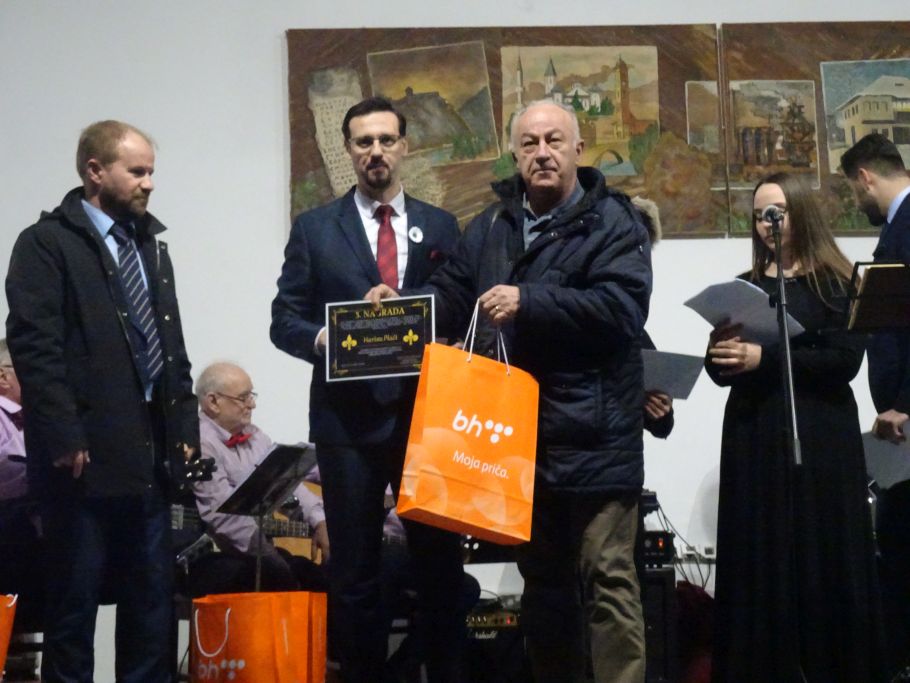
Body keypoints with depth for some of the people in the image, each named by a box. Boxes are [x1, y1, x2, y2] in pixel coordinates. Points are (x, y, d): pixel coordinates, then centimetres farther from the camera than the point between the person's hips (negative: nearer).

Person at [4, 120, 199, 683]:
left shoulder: (151, 242, 17)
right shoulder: (47, 244, -6)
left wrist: (184, 424, 11)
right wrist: (64, 438, -19)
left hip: (151, 451, 7)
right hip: (86, 453, -7)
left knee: (154, 598, 10)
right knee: (74, 599, 0)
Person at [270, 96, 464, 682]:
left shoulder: (441, 227, 10)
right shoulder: (315, 228, 6)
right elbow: (284, 319, 3)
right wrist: (321, 338, -17)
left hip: (426, 414, 1)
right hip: (347, 418, -1)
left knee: (440, 559, 5)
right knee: (355, 570, 5)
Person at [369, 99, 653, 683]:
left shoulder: (612, 222, -5)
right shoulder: (490, 227, 16)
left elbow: (622, 306, -19)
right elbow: (452, 301, 18)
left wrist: (529, 304, -22)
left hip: (594, 436, -6)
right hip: (518, 435, 6)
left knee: (607, 578, -7)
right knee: (543, 578, 15)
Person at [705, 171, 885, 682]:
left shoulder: (834, 281, 1)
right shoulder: (744, 287, 13)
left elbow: (844, 360, -11)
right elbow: (722, 370, 9)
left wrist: (764, 357, -16)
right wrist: (722, 354, -14)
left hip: (819, 438, -3)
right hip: (754, 437, 4)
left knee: (823, 560, -4)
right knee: (759, 562, 1)